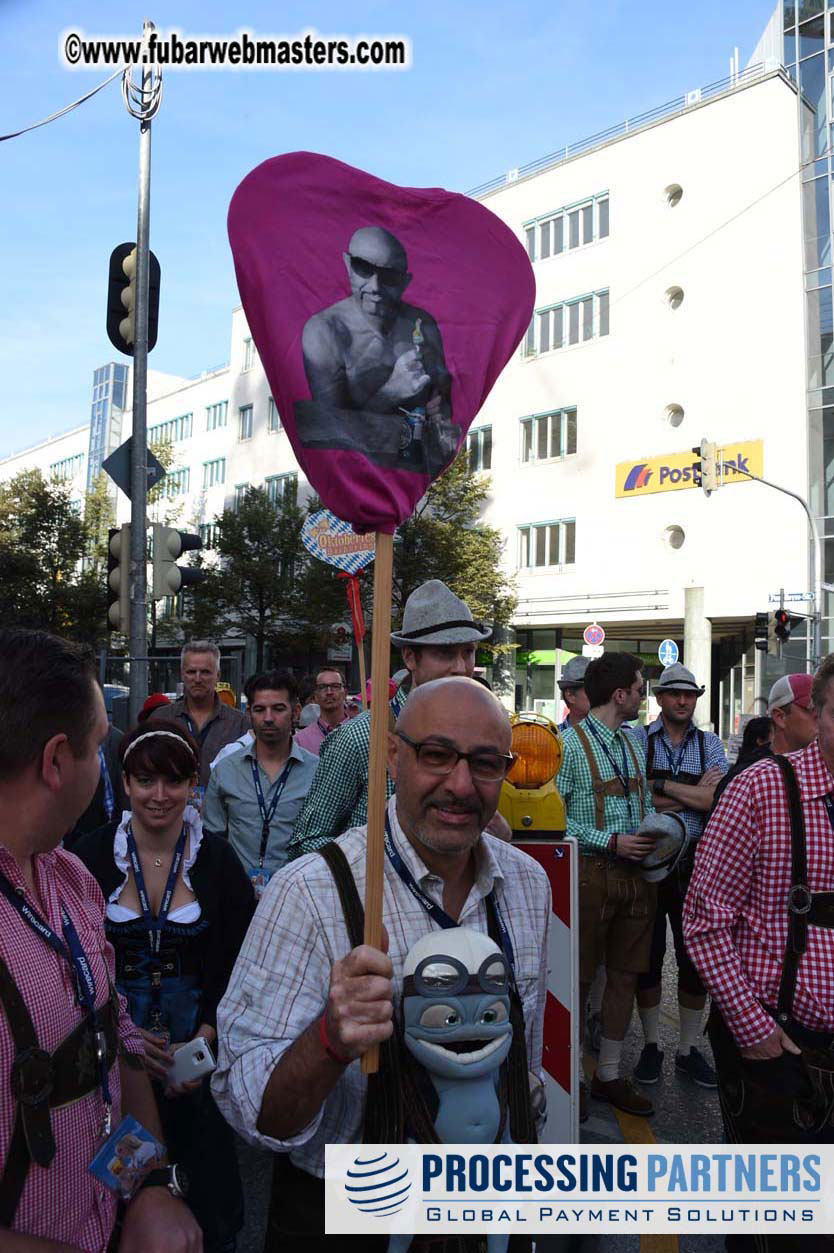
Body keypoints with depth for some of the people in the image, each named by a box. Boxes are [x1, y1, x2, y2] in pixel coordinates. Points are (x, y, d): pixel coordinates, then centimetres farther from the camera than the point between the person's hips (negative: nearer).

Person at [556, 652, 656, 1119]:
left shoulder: (634, 744, 13)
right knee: (579, 977, 4)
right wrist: (612, 842, -18)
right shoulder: (571, 744, -12)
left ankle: (610, 1074, 29)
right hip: (591, 873, -7)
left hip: (636, 873, 7)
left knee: (626, 975, 14)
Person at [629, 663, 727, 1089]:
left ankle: (688, 1050, 25)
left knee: (697, 960, 9)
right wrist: (693, 792, -13)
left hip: (694, 862, 2)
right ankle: (650, 1045, 26)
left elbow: (717, 800, -8)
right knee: (648, 957, 9)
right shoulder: (638, 740, -1)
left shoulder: (709, 744, 6)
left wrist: (661, 786, -13)